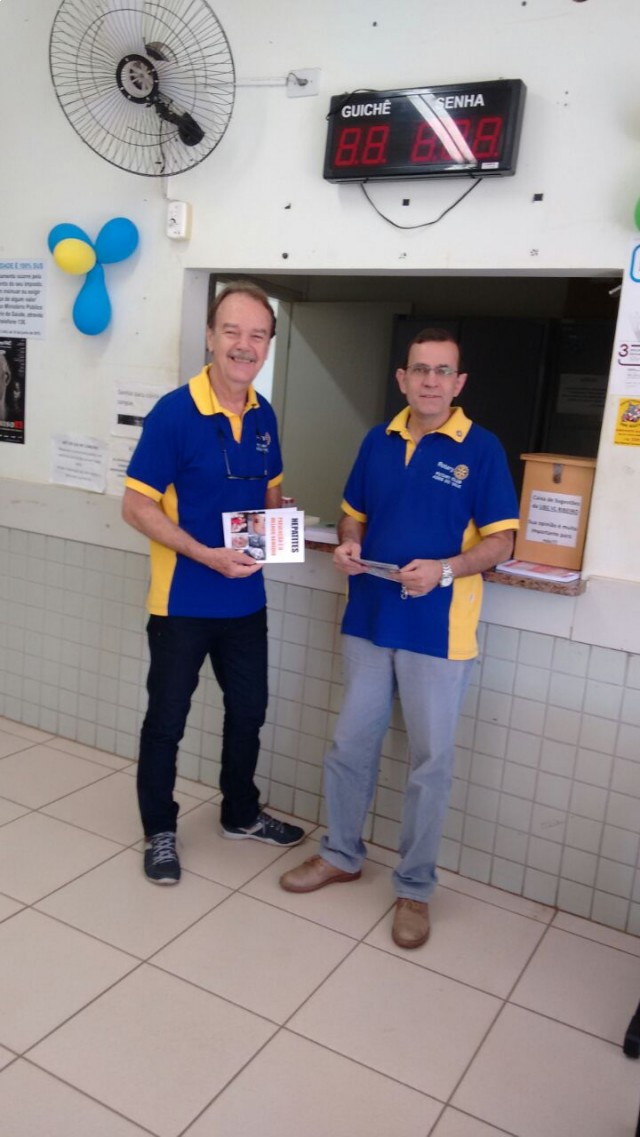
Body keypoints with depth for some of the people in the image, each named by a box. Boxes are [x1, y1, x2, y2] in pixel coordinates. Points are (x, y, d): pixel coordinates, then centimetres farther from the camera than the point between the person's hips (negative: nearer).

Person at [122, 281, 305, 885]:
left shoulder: (263, 415, 2)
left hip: (246, 599, 6)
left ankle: (240, 815, 40)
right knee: (166, 719, 10)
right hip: (182, 601, -6)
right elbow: (136, 505, -16)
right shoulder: (173, 412, -16)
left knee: (247, 711, 18)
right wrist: (207, 555, -25)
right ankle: (159, 832, 30)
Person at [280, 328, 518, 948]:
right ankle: (341, 853, 36)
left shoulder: (481, 448, -8)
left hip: (437, 631, -4)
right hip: (368, 619, 4)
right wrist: (348, 547, -6)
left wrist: (445, 569, -24)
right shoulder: (378, 441, 6)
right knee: (350, 745, 15)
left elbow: (501, 541, -8)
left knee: (430, 762, 8)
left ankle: (414, 887, 25)